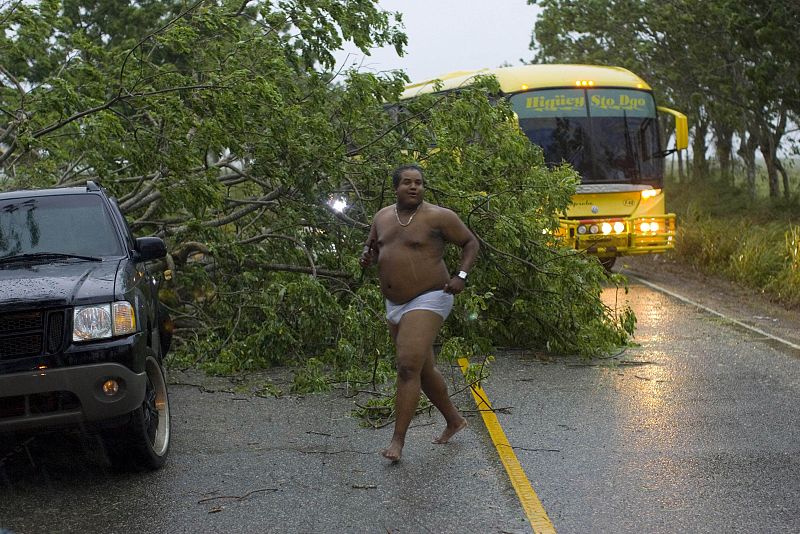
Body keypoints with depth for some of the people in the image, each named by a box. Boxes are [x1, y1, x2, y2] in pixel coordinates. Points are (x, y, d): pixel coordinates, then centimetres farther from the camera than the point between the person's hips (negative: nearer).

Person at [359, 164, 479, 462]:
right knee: (423, 370, 16)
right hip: (395, 306, 7)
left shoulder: (438, 217, -9)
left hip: (428, 301, -7)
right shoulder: (383, 217, 8)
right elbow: (372, 246, 24)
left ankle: (398, 440, -15)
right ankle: (454, 420, 36)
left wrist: (461, 276, -13)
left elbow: (471, 243, 0)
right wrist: (367, 257, 0)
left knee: (408, 367, -18)